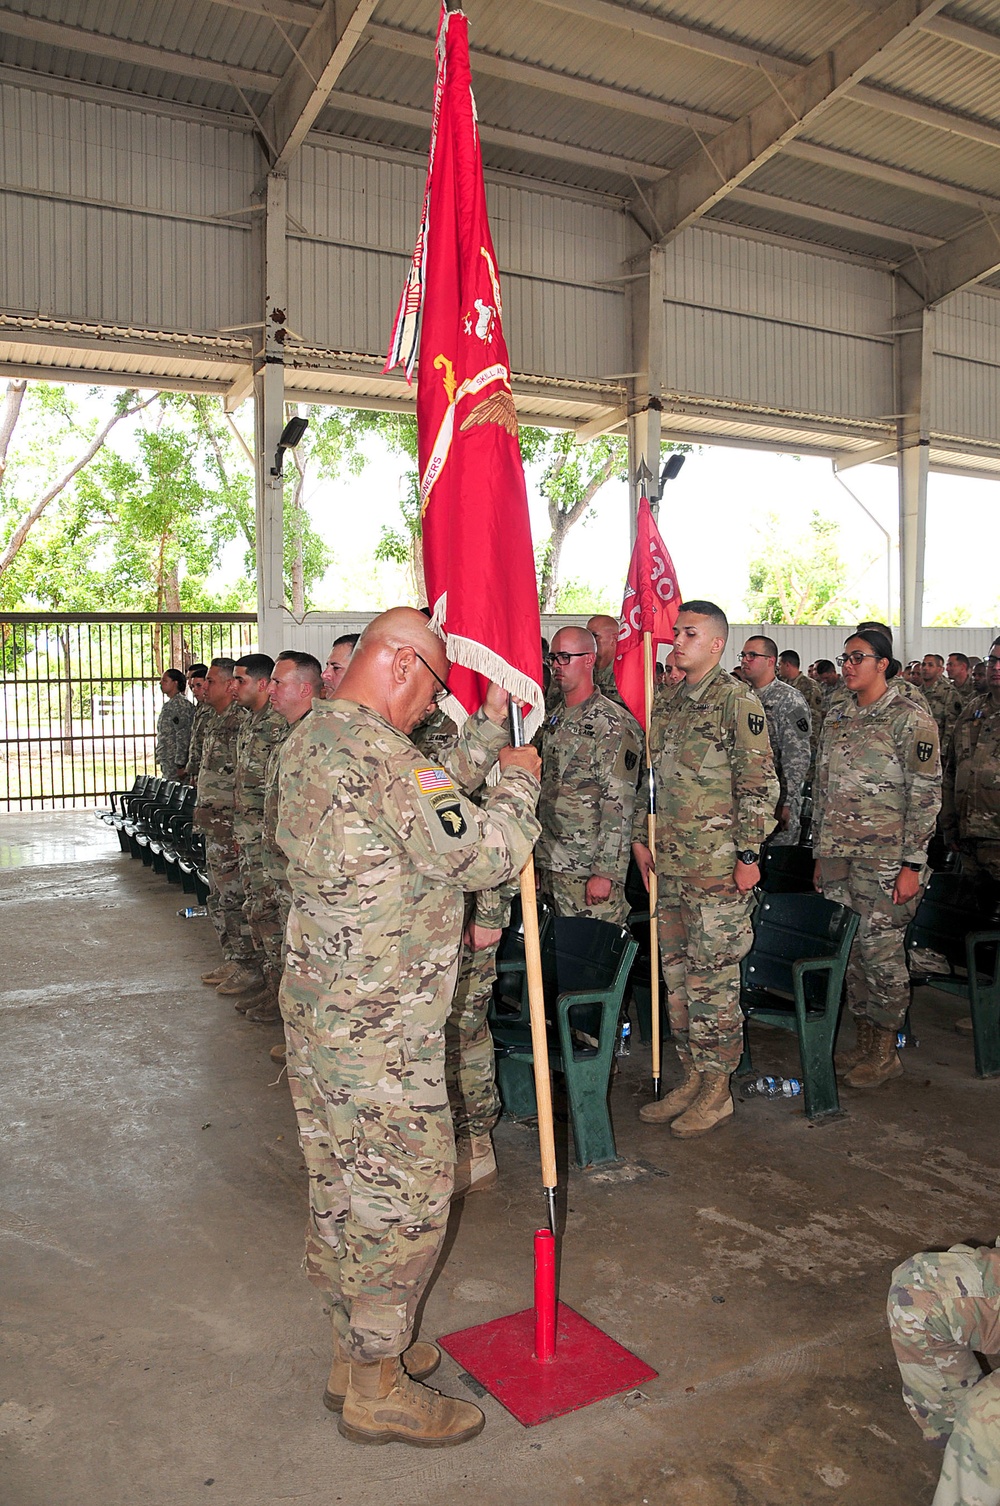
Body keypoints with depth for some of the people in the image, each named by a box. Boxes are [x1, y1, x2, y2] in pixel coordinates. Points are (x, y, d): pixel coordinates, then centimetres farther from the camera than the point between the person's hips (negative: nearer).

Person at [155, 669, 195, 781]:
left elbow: (183, 736, -19)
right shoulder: (167, 705, 17)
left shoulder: (180, 704, -13)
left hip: (175, 763, -10)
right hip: (166, 762, 10)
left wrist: (180, 764, -22)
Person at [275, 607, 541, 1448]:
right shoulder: (377, 752, -23)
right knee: (404, 1191, 5)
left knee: (342, 1183, 20)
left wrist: (489, 731, 18)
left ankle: (357, 1351, 37)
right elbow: (483, 854, -22)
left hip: (317, 1003, 10)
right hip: (380, 1026, -10)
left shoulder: (310, 740, 10)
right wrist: (519, 780, -5)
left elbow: (430, 800, 18)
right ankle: (376, 1390, 21)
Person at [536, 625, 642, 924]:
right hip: (548, 865, 8)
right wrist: (536, 860, 16)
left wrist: (605, 873, -19)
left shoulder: (614, 724, -12)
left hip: (589, 873, -8)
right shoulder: (552, 721, 14)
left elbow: (619, 806, -16)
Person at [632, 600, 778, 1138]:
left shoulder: (738, 700, -9)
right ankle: (692, 1078, 26)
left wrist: (749, 853, -14)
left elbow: (759, 783, -12)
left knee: (713, 974, 0)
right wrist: (641, 836, 15)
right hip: (671, 863, 8)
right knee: (677, 974, 13)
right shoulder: (667, 705, 14)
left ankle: (717, 1088, 14)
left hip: (718, 865, -8)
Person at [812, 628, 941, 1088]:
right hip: (837, 856, 6)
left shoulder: (910, 719, -7)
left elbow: (925, 795, -10)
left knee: (880, 949, -1)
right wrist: (820, 853, 14)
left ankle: (886, 1053, 15)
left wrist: (912, 864, -14)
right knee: (848, 949, 10)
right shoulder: (836, 718, 12)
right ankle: (864, 1043, 24)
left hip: (884, 859, -6)